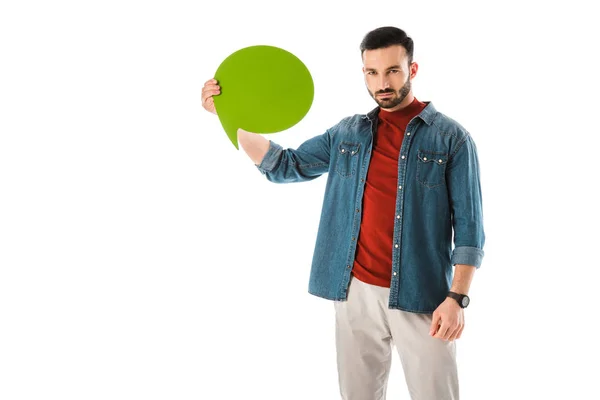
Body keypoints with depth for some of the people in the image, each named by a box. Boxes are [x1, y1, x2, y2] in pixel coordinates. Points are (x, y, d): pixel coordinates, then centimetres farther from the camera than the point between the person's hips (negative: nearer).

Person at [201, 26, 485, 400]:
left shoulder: (451, 137, -3)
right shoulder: (347, 133, 10)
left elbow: (468, 225, -5)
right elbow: (284, 165, 11)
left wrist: (457, 297, -14)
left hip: (421, 297, -3)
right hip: (357, 292, 4)